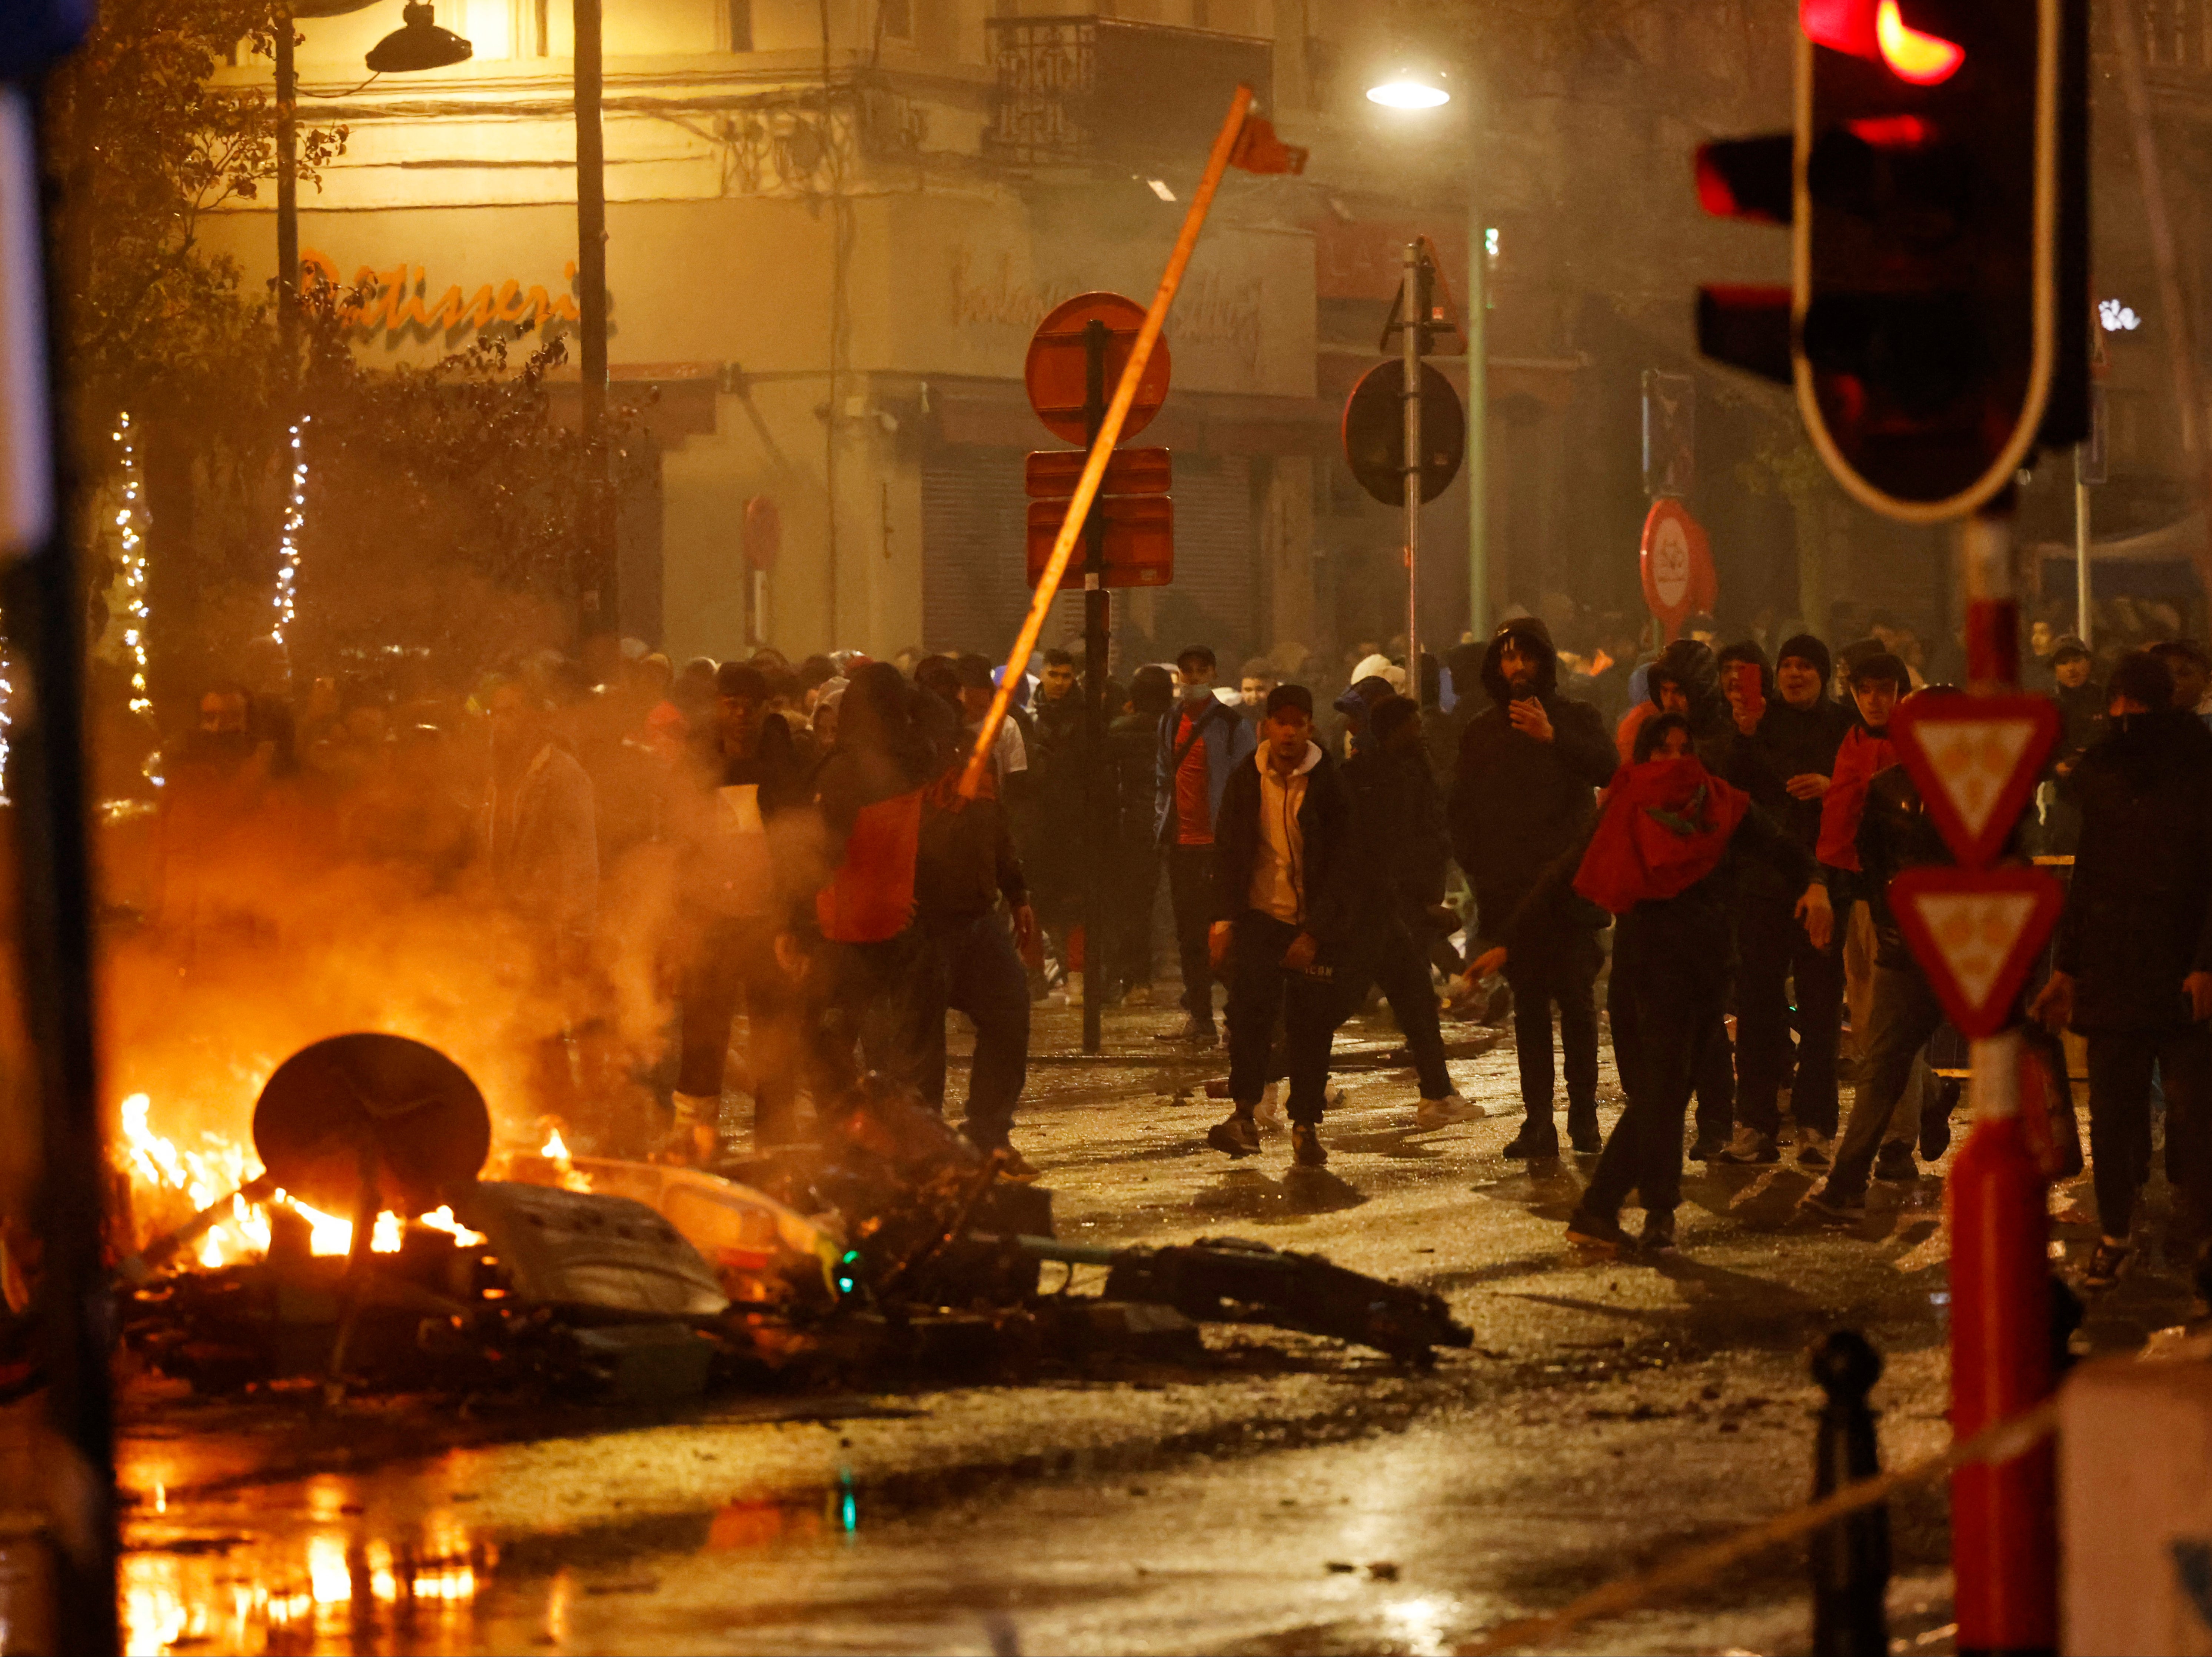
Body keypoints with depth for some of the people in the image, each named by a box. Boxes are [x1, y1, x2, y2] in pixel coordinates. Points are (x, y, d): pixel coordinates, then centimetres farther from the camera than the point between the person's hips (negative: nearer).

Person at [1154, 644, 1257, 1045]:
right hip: (1182, 842, 6)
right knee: (1189, 930, 8)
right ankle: (1196, 1016, 13)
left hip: (1219, 842, -6)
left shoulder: (1232, 724, -4)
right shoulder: (1171, 722, 14)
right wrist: (1162, 823, 10)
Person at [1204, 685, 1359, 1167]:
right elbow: (1227, 851, 11)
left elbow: (1342, 864, -4)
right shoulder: (1247, 781, 4)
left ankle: (1306, 1126, 7)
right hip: (1258, 914, 2)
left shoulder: (1328, 785, -4)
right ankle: (1244, 1113, -11)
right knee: (1249, 1006, -15)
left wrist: (1316, 932, -10)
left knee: (1310, 1026, -2)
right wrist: (1224, 919, 0)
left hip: (1313, 925, -2)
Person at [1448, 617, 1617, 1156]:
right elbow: (1460, 809, 20)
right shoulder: (1483, 731, 15)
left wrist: (1553, 737, -26)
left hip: (1567, 885, -3)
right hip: (1510, 890, 3)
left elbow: (1607, 770, -13)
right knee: (1529, 1006, 2)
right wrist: (1475, 865, 6)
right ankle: (1538, 1120, 1)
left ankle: (1583, 1112, 2)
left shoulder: (1576, 720, 6)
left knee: (1576, 1000, -5)